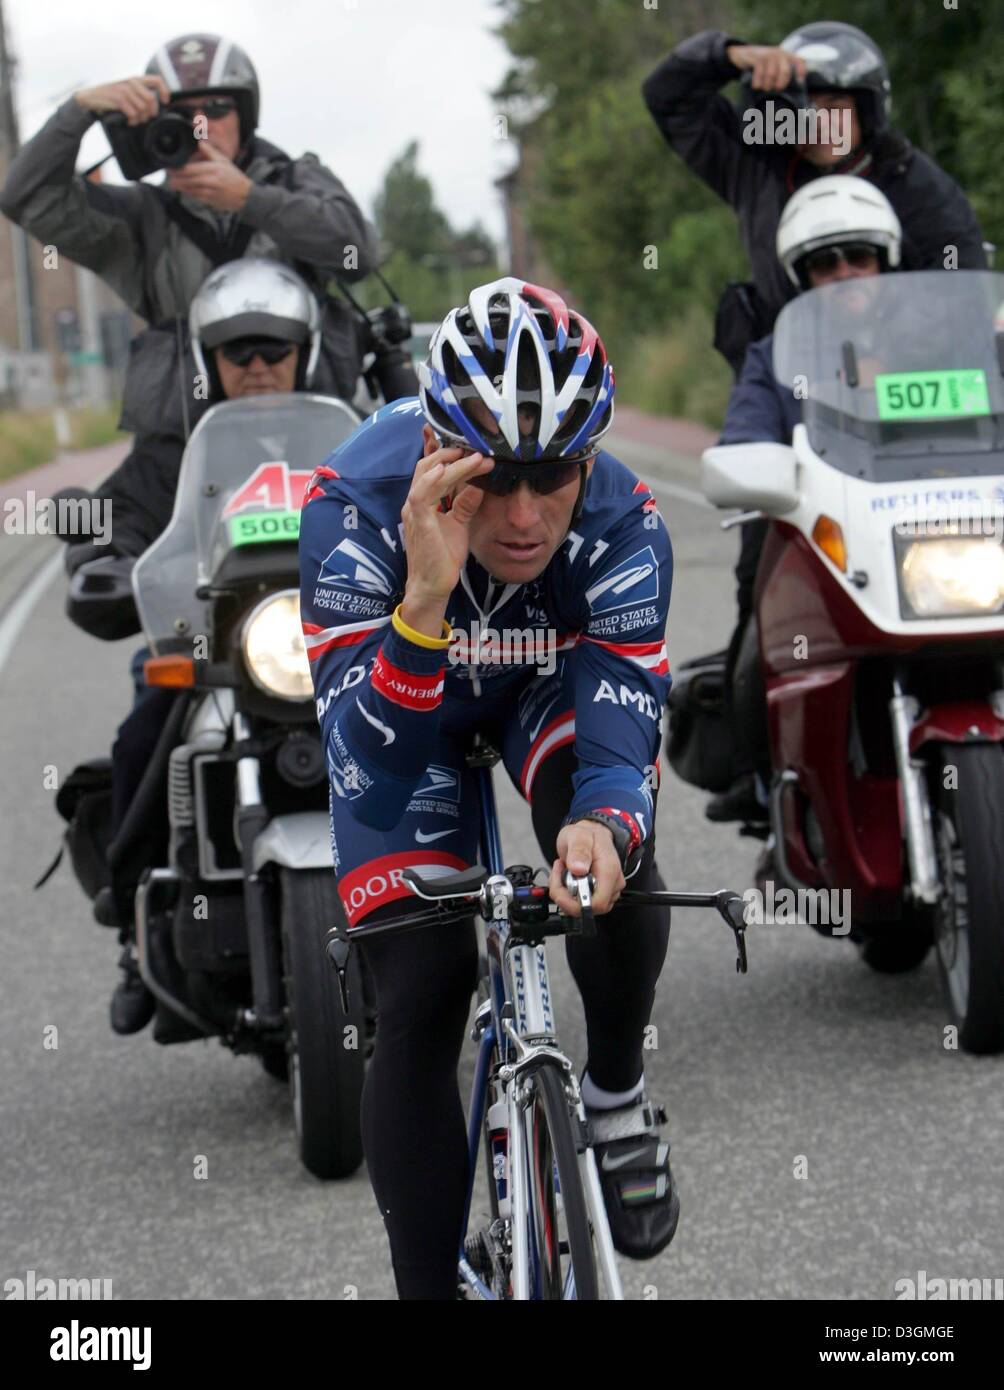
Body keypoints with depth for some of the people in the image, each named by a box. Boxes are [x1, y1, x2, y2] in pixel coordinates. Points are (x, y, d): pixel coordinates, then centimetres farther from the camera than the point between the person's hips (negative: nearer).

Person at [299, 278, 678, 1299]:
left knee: (613, 841, -31)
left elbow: (623, 731, -37)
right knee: (418, 1001, -11)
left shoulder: (621, 527, -33)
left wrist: (604, 826, -60)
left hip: (550, 681, 1)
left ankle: (616, 1094, -3)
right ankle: (430, 1288, 2)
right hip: (398, 699, 0)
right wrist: (425, 601, -59)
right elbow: (372, 769, -43)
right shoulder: (354, 510, -38)